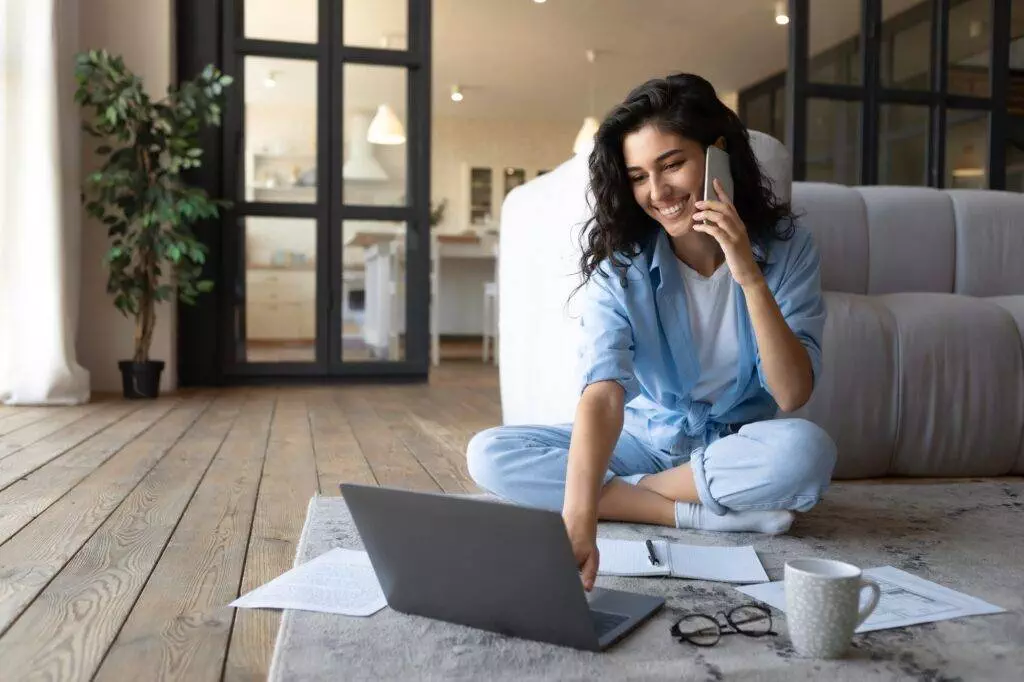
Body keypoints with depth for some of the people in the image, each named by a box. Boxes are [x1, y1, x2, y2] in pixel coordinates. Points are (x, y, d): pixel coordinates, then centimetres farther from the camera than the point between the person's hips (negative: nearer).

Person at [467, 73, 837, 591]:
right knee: (489, 453, -20)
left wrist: (750, 278, -31)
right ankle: (697, 514, -22)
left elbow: (793, 394, -19)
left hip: (739, 446, 0)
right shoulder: (619, 262, -15)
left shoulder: (785, 246, -12)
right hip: (645, 441, 1)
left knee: (807, 450, -35)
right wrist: (577, 523, -46)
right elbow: (603, 392, -31)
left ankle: (623, 493, -15)